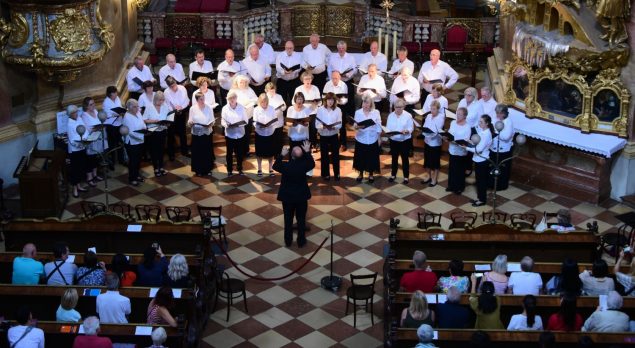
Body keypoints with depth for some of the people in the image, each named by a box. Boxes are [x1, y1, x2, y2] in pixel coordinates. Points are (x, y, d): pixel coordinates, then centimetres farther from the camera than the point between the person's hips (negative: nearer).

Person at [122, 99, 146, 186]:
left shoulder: (138, 113, 3)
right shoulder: (127, 117, -22)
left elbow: (143, 123, 12)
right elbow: (131, 132, -27)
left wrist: (144, 128, -12)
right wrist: (143, 135, -35)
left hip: (139, 141, 8)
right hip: (131, 142, -8)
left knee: (138, 159, 19)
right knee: (133, 160, 2)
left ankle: (136, 175, 36)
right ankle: (131, 179, 14)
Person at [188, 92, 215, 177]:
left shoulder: (209, 108, -3)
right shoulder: (192, 108, -3)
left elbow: (212, 120, -1)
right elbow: (189, 122, -2)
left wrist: (211, 124, -23)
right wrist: (190, 123, -25)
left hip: (207, 133, 1)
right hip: (196, 133, 0)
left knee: (207, 152, 6)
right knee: (197, 152, 4)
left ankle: (207, 169, 21)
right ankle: (198, 170, 18)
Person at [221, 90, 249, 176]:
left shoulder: (241, 108, -4)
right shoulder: (225, 108, -4)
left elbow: (246, 120, -2)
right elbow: (223, 121, -4)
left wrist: (240, 124, -22)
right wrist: (227, 125, -26)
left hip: (240, 134, 1)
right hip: (229, 134, -1)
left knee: (240, 153, 9)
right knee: (229, 153, 8)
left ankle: (240, 169, 27)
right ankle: (229, 170, 21)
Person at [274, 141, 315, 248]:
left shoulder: (285, 165, -21)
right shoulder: (304, 165, -20)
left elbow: (275, 166, 1)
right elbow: (312, 164, 4)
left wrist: (282, 155, 1)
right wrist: (307, 152, 5)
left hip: (287, 196, 0)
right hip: (302, 196, 0)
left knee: (288, 219, 14)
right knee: (301, 219, 14)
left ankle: (288, 241, 24)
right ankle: (301, 241, 22)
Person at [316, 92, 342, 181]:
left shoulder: (338, 110, -4)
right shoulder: (320, 109, -6)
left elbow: (340, 124, -7)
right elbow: (317, 124, -9)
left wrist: (333, 127, -28)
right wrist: (323, 126, -29)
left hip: (334, 135, 0)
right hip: (323, 136, 0)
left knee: (335, 155, 7)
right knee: (324, 155, 8)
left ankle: (336, 174, 19)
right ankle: (325, 174, 20)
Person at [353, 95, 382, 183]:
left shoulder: (376, 112, -2)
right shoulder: (358, 112, -2)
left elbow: (378, 126, 2)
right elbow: (355, 125, -8)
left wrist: (379, 138, 1)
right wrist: (357, 127, -31)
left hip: (372, 139, 0)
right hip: (361, 139, 0)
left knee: (372, 157, 6)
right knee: (361, 157, 7)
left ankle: (371, 174, 22)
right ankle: (361, 174, 25)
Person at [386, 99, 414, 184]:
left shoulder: (408, 115, -8)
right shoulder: (391, 115, -1)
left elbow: (411, 128, -8)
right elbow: (388, 127, 0)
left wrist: (406, 131, -28)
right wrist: (389, 132, -21)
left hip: (405, 140, -2)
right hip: (394, 140, 3)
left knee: (405, 158, 5)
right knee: (394, 158, 15)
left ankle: (406, 176, 16)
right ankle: (393, 175, 29)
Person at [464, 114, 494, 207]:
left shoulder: (487, 134, -24)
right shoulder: (481, 131, 3)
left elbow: (479, 149, -26)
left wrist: (466, 147, -21)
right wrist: (471, 142, -2)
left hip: (482, 160, -9)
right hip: (478, 159, 9)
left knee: (482, 180, 4)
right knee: (478, 180, 18)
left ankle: (482, 200, 16)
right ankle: (479, 197, 30)